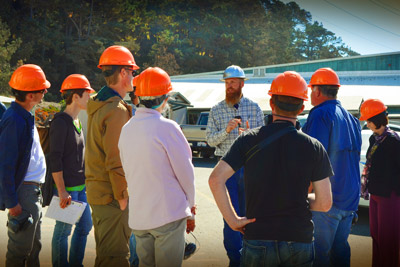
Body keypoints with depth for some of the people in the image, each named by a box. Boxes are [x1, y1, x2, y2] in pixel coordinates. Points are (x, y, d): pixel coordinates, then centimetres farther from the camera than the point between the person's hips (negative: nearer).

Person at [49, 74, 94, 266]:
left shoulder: (77, 121, 13)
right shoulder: (60, 122, -14)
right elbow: (55, 158, -18)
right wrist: (62, 191, -21)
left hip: (80, 186, 9)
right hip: (66, 187, -9)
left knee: (85, 225, 15)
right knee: (63, 230, 1)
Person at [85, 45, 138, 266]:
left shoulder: (97, 105, 12)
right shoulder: (117, 109, -18)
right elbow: (115, 160, -22)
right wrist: (122, 197, -16)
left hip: (96, 190, 10)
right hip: (111, 195, -10)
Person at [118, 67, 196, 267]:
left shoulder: (126, 129, 6)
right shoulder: (167, 127, -14)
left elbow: (128, 172, 11)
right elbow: (185, 171, -9)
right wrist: (190, 204, 7)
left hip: (138, 217, 6)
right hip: (169, 213, -6)